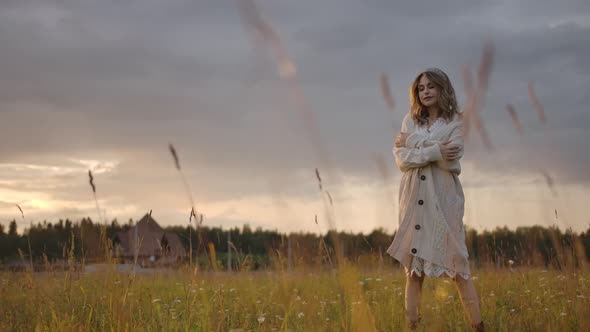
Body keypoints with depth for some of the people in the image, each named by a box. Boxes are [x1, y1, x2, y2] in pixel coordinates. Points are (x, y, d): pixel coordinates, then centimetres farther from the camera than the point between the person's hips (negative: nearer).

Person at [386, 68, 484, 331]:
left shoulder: (454, 121, 2)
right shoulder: (410, 120, 11)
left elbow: (450, 159, -12)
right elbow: (400, 159, 0)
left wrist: (411, 146, -5)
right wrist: (434, 152, -12)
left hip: (444, 198, -3)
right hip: (415, 198, 3)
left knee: (456, 263, -4)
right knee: (413, 265, 2)